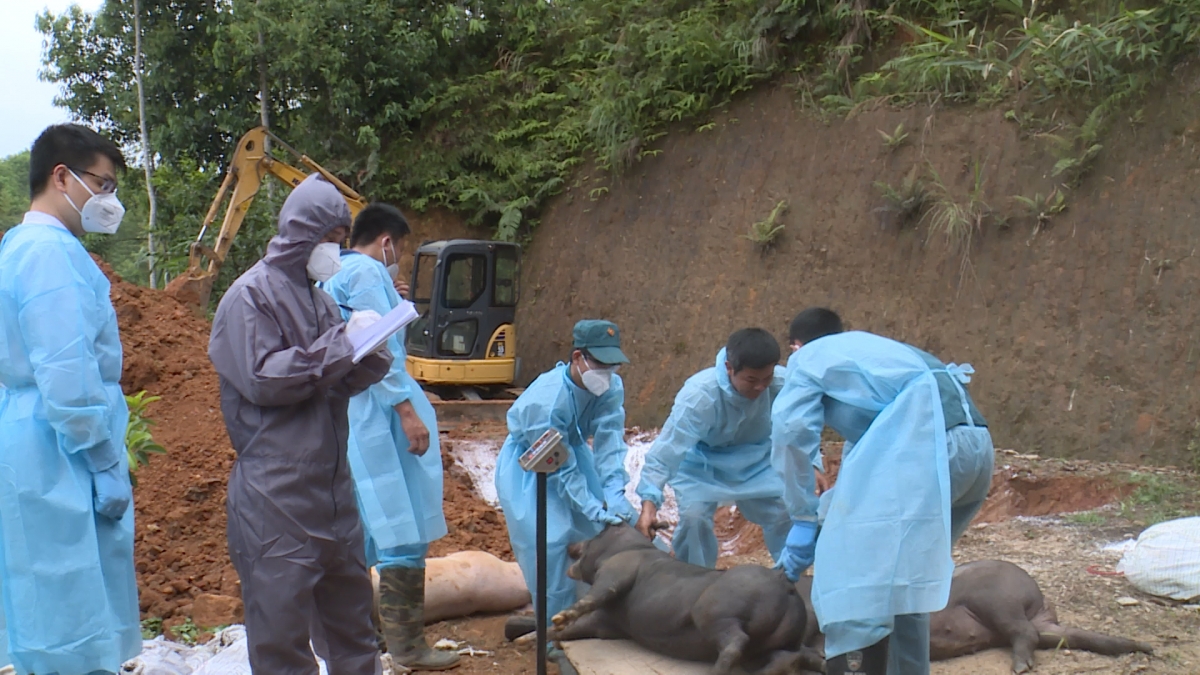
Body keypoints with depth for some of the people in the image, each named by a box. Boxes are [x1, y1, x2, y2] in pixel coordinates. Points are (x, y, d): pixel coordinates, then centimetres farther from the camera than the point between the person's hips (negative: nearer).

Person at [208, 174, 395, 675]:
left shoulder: (317, 297, 17)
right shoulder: (251, 295, -7)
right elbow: (262, 379, -17)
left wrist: (369, 357, -2)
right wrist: (339, 346, -16)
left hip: (331, 483, 8)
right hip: (276, 494, -8)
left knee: (352, 607, 15)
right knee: (282, 620, -2)